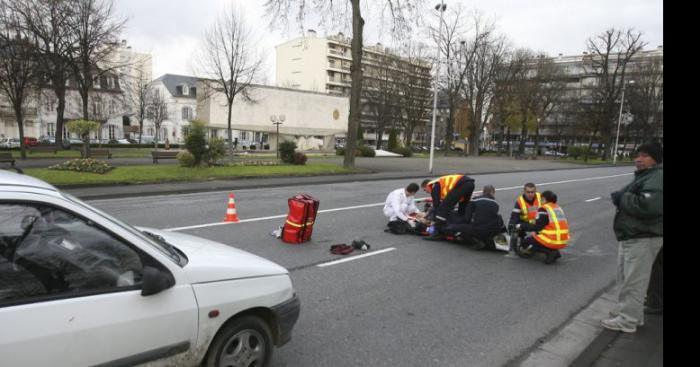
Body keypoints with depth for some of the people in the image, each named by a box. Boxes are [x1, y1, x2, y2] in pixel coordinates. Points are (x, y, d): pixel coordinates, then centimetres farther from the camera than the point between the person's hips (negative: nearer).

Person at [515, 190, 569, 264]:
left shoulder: (544, 209, -9)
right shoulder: (559, 208, 15)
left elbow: (537, 227, -13)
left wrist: (522, 226, -1)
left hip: (551, 241, -8)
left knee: (525, 243, 8)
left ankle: (549, 251, -7)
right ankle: (555, 252, 9)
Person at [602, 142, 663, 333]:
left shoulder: (657, 178, -18)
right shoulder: (643, 176, 17)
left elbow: (646, 205, -31)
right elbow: (629, 199, 20)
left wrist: (622, 198, -17)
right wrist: (620, 197, -1)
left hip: (643, 238, -11)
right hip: (631, 236, 11)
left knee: (634, 281, -2)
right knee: (627, 277, 20)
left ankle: (627, 320, 8)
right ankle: (626, 311, 33)